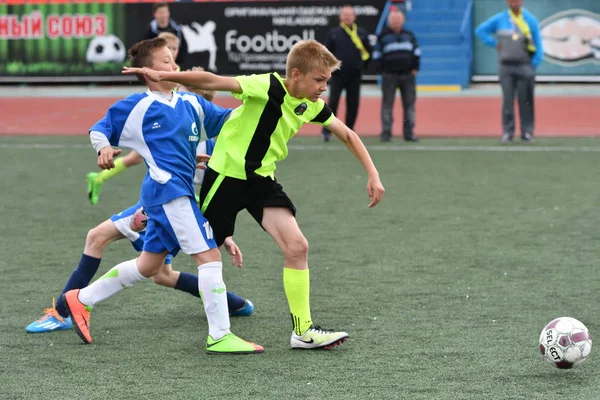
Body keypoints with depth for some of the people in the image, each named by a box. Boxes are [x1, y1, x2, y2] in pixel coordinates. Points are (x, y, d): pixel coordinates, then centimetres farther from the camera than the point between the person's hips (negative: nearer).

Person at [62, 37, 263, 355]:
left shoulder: (191, 103, 15)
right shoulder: (138, 106, -2)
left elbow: (229, 119, 17)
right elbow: (99, 129, 4)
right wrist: (104, 148, -17)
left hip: (179, 192, 9)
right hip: (167, 189, -9)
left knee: (149, 265, 19)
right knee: (209, 255, -14)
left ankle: (80, 300, 32)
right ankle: (219, 337, -14)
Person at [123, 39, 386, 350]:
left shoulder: (312, 106, -2)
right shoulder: (268, 87, -24)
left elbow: (348, 135, 13)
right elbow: (214, 82, -34)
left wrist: (373, 174, 5)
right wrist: (163, 76, -44)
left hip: (262, 179, 6)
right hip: (227, 174, -5)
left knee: (297, 247, -10)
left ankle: (303, 331, -5)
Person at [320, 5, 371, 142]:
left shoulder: (361, 33, 5)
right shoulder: (333, 33, 2)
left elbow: (368, 51, 12)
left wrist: (361, 63, 4)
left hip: (355, 76, 2)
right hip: (337, 75, -2)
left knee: (353, 104, 4)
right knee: (332, 102, -7)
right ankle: (326, 131, -4)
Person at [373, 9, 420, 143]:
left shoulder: (409, 35, 11)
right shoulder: (383, 36, 3)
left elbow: (417, 52, 15)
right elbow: (377, 55, 4)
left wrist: (415, 68, 5)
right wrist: (382, 70, -3)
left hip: (408, 75, 3)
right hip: (389, 75, -3)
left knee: (409, 104, 1)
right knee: (387, 104, -4)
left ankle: (409, 133, 5)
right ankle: (386, 133, -2)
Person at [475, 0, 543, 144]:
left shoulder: (530, 20, 3)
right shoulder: (499, 19, 5)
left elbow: (538, 44, 4)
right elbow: (480, 30, 12)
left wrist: (534, 64, -5)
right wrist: (494, 43, 2)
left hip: (524, 66, -1)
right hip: (505, 66, 1)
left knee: (525, 100, 0)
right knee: (507, 100, 0)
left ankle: (527, 132, 5)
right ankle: (507, 132, 2)